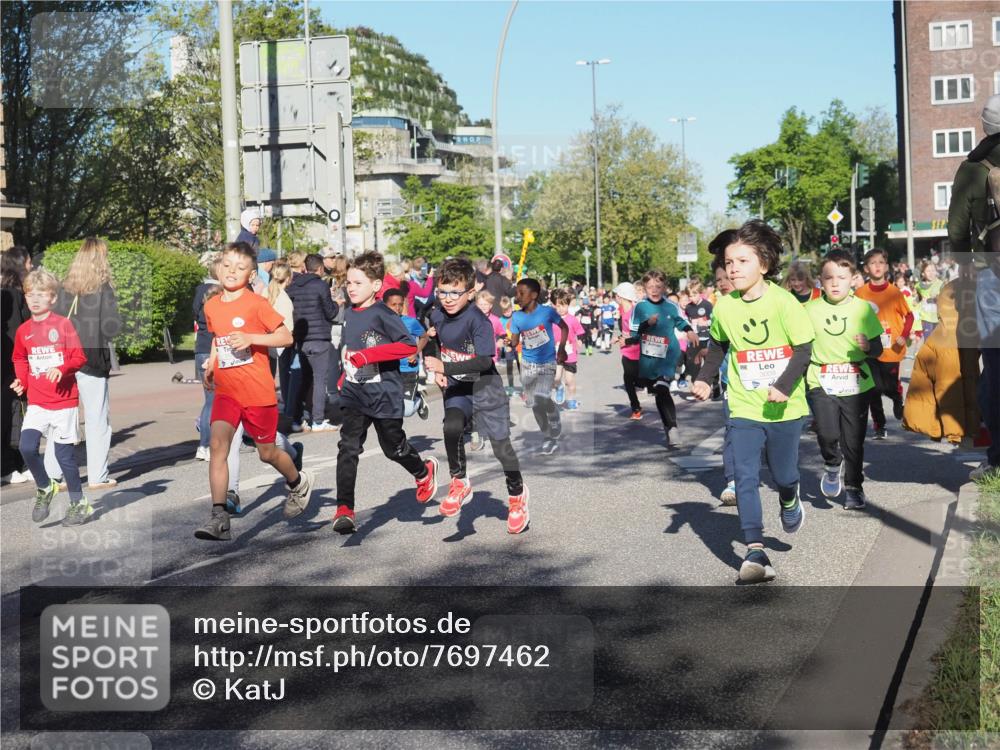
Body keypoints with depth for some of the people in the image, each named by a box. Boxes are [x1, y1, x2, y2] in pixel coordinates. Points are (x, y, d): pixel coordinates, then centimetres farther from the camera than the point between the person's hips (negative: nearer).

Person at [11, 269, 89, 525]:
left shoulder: (63, 325, -5)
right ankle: (45, 488, 12)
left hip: (64, 400, -3)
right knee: (26, 446, -14)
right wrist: (21, 381, 5)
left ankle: (79, 503, 19)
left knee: (64, 454, 1)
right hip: (37, 402, 3)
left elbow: (80, 357, -6)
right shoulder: (23, 330, 7)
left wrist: (62, 369, -23)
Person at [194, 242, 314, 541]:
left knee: (267, 453, 10)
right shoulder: (212, 306, 6)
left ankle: (299, 483, 41)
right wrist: (211, 363, 8)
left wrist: (250, 338, -24)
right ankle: (219, 517, -15)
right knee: (217, 444, -15)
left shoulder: (256, 303, -11)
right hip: (226, 390, 4)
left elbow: (287, 337, -12)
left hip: (258, 391, -4)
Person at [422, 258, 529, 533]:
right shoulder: (436, 316, -3)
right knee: (452, 428, -24)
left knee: (501, 445, 2)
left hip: (485, 388, -4)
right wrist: (436, 371, 2)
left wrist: (445, 367, -35)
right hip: (456, 388, 4)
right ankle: (460, 482, -3)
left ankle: (517, 494, 26)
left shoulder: (478, 320, -22)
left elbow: (485, 361, -30)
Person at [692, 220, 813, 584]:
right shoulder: (724, 307, -2)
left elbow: (804, 348, -11)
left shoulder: (783, 302, -14)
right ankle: (755, 551, -9)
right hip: (744, 407, 2)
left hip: (784, 407, -2)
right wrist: (705, 378, 2)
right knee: (745, 476, -8)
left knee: (783, 474, 10)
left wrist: (785, 385, -24)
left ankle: (790, 502, 47)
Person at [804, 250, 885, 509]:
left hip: (856, 384, 0)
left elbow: (878, 349, 3)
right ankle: (832, 465, 14)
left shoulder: (862, 308, -1)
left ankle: (853, 487, 28)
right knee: (827, 434, -18)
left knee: (853, 440, 7)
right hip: (821, 384, 0)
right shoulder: (811, 309, 0)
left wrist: (868, 347, -19)